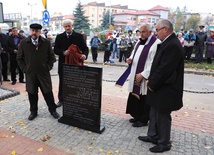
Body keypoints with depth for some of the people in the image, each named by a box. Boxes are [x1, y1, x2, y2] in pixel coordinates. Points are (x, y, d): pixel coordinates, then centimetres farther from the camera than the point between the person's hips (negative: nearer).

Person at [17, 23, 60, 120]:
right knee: (32, 94, 10)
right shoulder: (23, 43, 0)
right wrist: (25, 69, -2)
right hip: (30, 73, 1)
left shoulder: (46, 42, -1)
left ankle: (52, 110, 23)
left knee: (48, 93, 6)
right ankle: (33, 111, 28)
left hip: (44, 73, 0)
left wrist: (48, 67, -3)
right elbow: (19, 58, 6)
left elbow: (51, 57, 5)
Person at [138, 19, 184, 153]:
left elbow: (164, 70, -25)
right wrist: (151, 81, 7)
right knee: (154, 114, 21)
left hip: (165, 90, -10)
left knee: (163, 117, 6)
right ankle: (153, 136, 39)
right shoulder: (167, 42, 10)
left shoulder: (173, 45, -22)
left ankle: (164, 143, 25)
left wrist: (152, 84, -14)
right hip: (159, 87, 10)